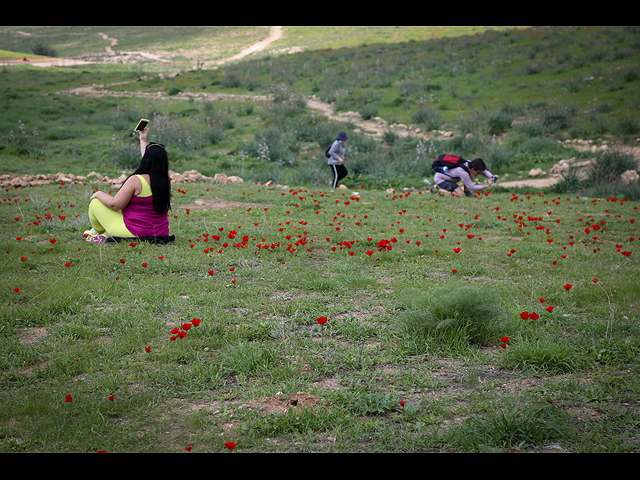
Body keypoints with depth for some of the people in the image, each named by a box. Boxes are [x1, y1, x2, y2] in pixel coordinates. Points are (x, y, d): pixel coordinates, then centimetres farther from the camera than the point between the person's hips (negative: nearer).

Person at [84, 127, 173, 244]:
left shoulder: (135, 180, -22)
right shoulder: (165, 181, -1)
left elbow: (115, 205, -17)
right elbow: (151, 162, 20)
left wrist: (98, 194, 2)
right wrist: (143, 140, 32)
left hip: (134, 233, -7)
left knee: (95, 203, 9)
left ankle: (98, 231, 37)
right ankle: (107, 234, 23)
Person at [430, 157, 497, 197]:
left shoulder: (470, 164, -11)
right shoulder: (463, 172, -35)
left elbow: (484, 171, 2)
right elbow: (472, 188, -26)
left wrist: (492, 177, -18)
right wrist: (487, 186, -26)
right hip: (440, 179, -9)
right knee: (461, 195, -20)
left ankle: (467, 192, 2)